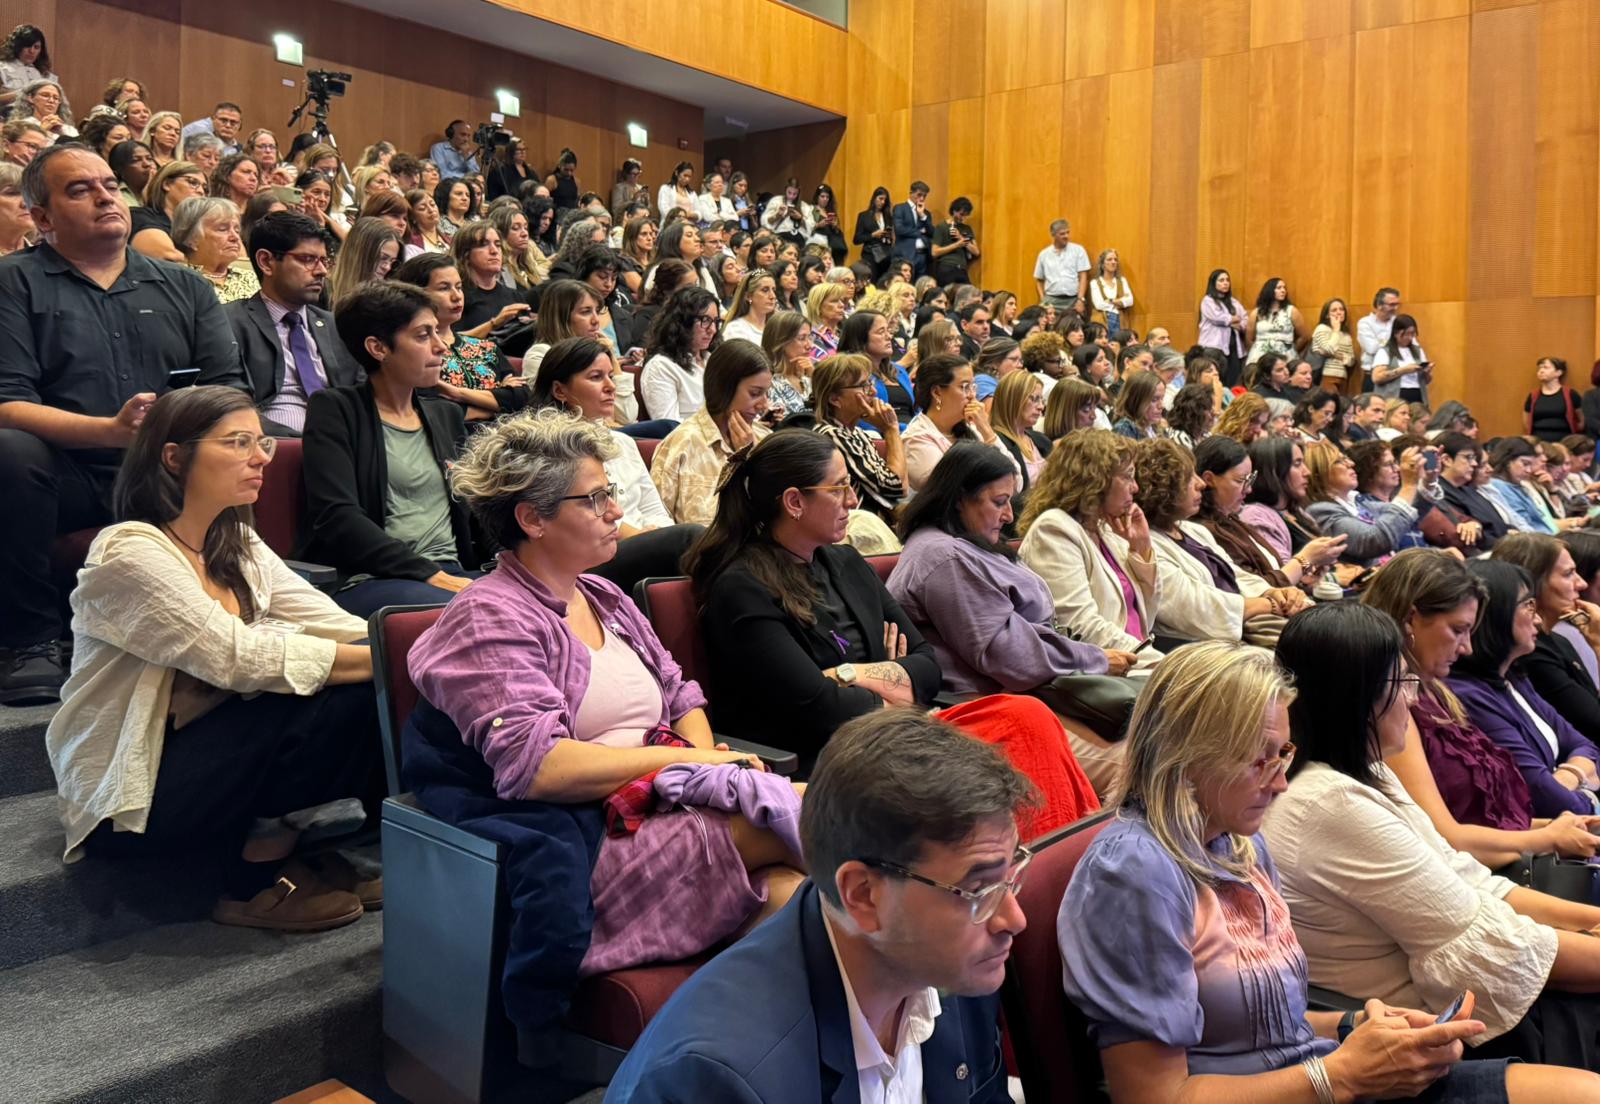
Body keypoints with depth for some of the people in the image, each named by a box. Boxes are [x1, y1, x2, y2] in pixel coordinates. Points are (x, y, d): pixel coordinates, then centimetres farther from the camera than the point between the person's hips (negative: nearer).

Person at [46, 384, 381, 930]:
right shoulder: (129, 552, -19)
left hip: (206, 753, 7)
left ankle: (277, 839, 4)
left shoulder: (237, 545, 5)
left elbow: (333, 623, -6)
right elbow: (236, 658, -29)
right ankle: (255, 880, -5)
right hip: (127, 800, -7)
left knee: (370, 694, -15)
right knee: (338, 695, -25)